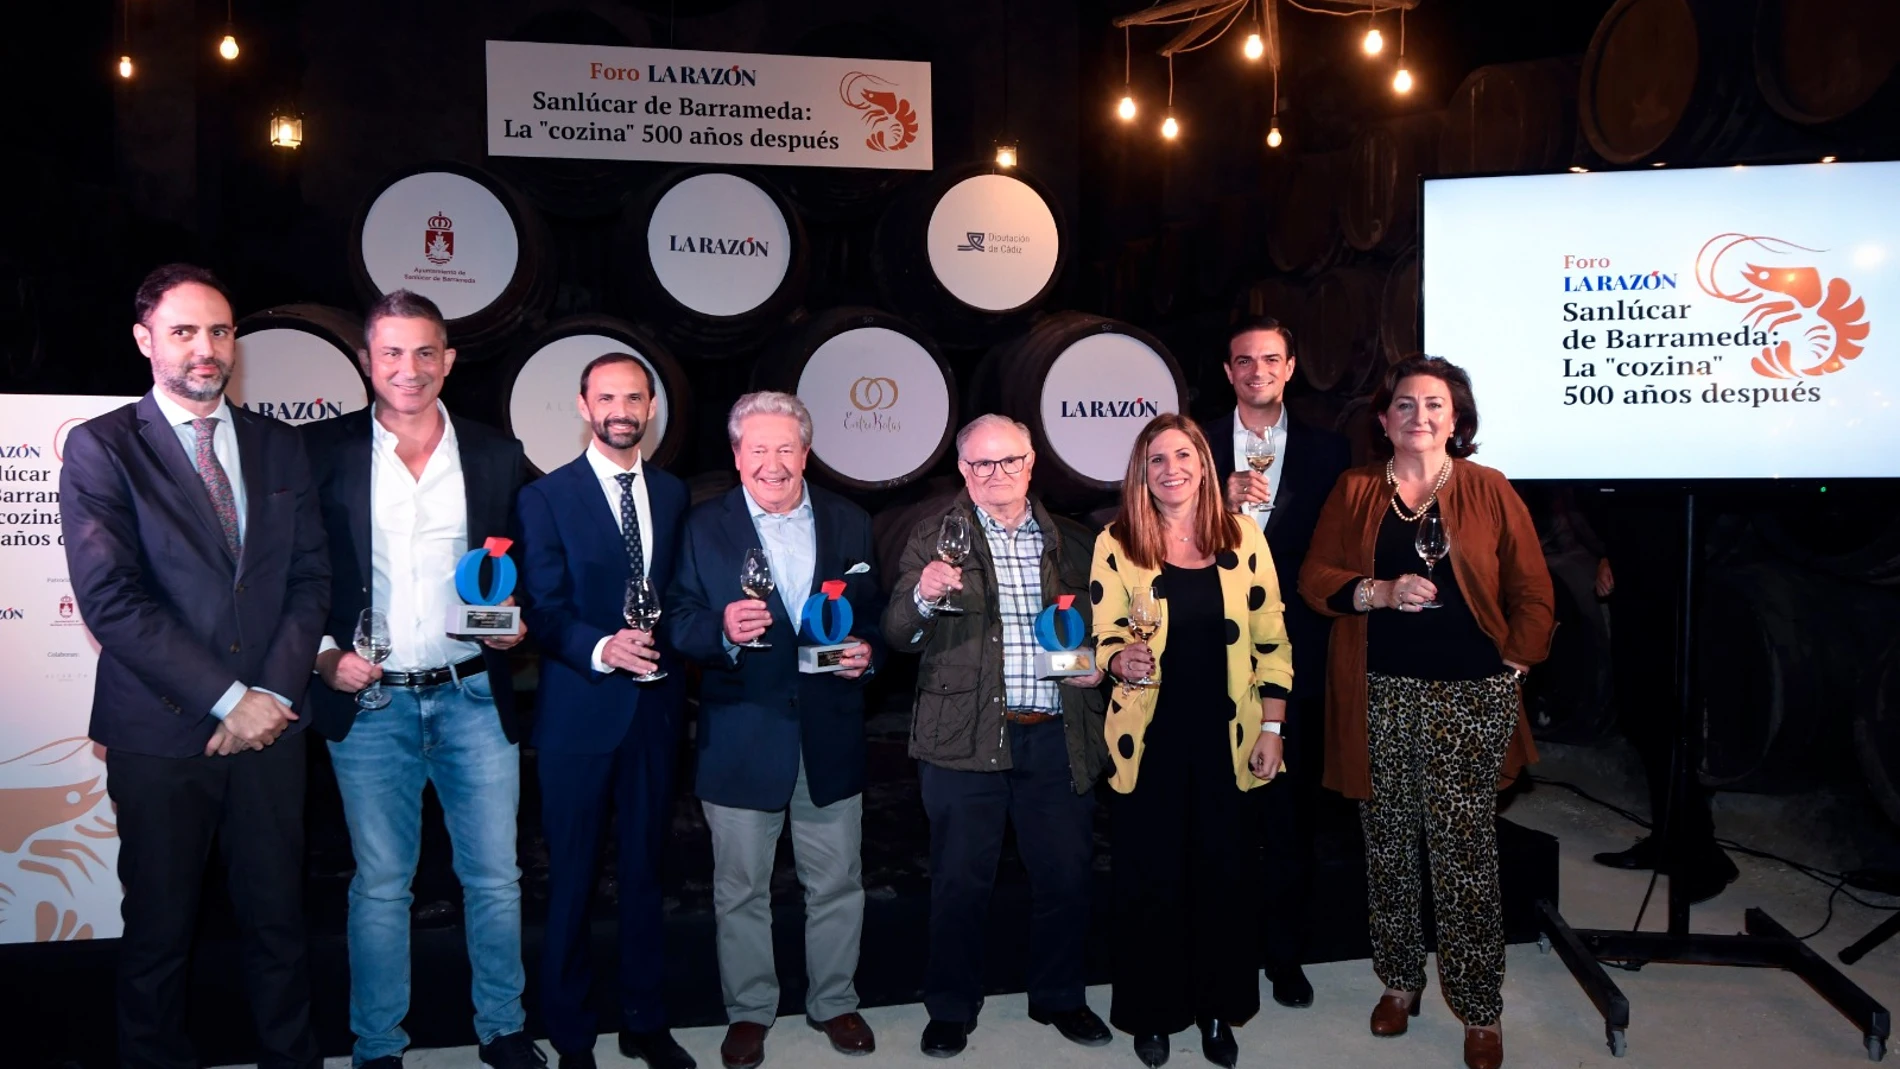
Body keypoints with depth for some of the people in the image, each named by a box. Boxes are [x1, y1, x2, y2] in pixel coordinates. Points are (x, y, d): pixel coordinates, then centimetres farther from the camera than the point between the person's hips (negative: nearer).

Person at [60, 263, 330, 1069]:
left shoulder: (279, 445, 9)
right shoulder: (101, 448, -3)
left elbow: (309, 578, 6)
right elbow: (110, 598, -12)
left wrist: (274, 692, -7)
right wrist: (226, 699, -15)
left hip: (269, 727, 3)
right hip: (160, 736, -3)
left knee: (276, 918, 12)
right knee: (159, 929, 11)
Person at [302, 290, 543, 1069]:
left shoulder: (496, 456, 5)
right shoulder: (321, 451, 0)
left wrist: (514, 622, -8)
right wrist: (323, 653, -11)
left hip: (474, 698, 1)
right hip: (368, 703, -1)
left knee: (495, 879, 8)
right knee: (380, 887, 9)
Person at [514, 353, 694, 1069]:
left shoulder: (674, 495, 10)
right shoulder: (547, 496, -3)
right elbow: (544, 608, -10)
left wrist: (671, 654, -5)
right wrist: (601, 647, -25)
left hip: (655, 710, 4)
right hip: (579, 712, -3)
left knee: (645, 870, 14)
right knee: (573, 878, 8)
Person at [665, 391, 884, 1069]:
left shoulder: (850, 523, 5)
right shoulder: (705, 526, -1)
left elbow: (875, 614, 10)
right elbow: (679, 625, -6)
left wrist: (868, 651, -11)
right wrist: (723, 631, -25)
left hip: (831, 736, 2)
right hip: (741, 739, -2)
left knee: (837, 884, 13)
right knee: (740, 888, 11)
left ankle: (834, 1002, 33)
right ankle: (748, 1010, 30)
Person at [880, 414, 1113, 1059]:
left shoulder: (1072, 542, 10)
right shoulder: (936, 537, 1)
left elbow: (1099, 624, 20)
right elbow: (898, 636, -6)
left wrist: (1097, 662, -1)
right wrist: (923, 596, -26)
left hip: (1058, 737, 3)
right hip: (965, 736, -3)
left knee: (1066, 875, 11)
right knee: (960, 881, 5)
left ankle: (1059, 998, 32)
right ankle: (951, 1009, 25)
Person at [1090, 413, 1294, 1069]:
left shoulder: (1243, 539, 1)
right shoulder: (1117, 545, -3)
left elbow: (1270, 640, 4)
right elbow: (1102, 634, 0)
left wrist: (1272, 729, 1)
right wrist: (1121, 659, -23)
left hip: (1225, 739, 2)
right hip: (1148, 741, -1)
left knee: (1224, 875, 10)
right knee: (1150, 878, 7)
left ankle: (1218, 1010, 30)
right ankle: (1151, 1013, 27)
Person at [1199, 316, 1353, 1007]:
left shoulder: (1326, 451, 7)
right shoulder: (1198, 446, 5)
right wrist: (1222, 502, -16)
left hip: (1294, 656, 1)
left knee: (1290, 812, 8)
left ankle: (1284, 955, 23)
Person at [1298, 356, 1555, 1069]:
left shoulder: (1488, 491, 4)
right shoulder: (1354, 492, 8)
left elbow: (1532, 591, 5)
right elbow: (1314, 579, 2)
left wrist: (1515, 664, -2)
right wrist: (1381, 591, -13)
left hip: (1469, 697, -2)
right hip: (1379, 695, 2)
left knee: (1465, 851, 0)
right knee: (1388, 845, 9)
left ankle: (1480, 1010, 13)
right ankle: (1399, 981, 27)